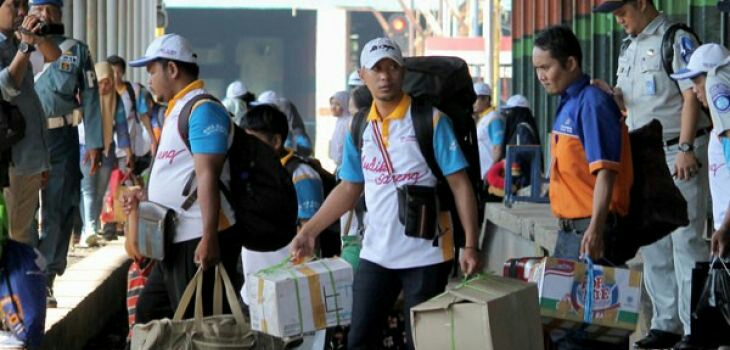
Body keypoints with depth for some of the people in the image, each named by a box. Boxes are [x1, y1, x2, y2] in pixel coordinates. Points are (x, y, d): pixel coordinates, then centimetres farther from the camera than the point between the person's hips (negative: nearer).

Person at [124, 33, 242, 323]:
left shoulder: (202, 109, -13)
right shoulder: (178, 109, 20)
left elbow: (207, 177, -22)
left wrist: (209, 239, -28)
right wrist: (145, 196, 16)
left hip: (198, 242, -11)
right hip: (178, 242, 11)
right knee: (149, 315, 17)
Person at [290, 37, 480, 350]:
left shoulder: (431, 121, -8)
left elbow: (460, 184, -8)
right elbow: (349, 188, 15)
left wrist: (470, 245, -15)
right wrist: (310, 230, 7)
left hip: (425, 254, -5)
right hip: (375, 254, 5)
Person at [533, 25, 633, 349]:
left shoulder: (591, 103, -15)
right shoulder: (568, 104, 13)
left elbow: (605, 170, -21)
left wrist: (595, 229, -29)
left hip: (590, 231, -10)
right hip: (570, 228, 10)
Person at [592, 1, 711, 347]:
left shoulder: (676, 39, -8)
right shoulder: (628, 47, 16)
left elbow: (691, 96, -14)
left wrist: (685, 149, -21)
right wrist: (611, 94, 0)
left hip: (678, 154, -8)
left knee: (686, 239, -7)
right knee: (652, 242, 10)